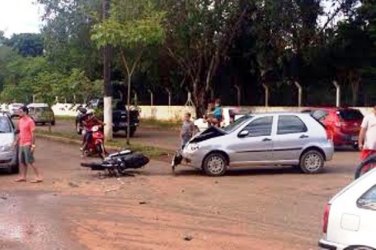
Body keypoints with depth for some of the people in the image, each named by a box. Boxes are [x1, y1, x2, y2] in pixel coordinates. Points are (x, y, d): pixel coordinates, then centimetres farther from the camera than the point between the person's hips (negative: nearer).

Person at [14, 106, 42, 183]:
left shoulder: (30, 121, -13)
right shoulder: (21, 121, 13)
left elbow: (33, 134, -16)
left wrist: (33, 145, -19)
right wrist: (16, 141, 21)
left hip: (28, 145, -9)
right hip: (21, 144, 9)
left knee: (29, 162, -9)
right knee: (22, 161, 12)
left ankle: (39, 177, -5)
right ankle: (23, 176, 21)